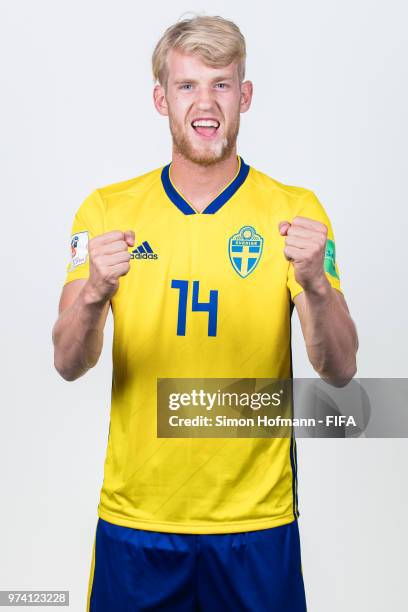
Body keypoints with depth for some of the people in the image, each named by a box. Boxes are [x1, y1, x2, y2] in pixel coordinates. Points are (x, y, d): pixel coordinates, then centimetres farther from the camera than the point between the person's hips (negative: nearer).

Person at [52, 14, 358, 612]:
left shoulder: (295, 210, -5)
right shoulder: (107, 209, -3)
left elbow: (340, 371, -11)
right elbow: (69, 364, -8)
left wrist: (315, 283, -30)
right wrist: (94, 294, -28)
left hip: (257, 519, 0)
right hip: (134, 516, 1)